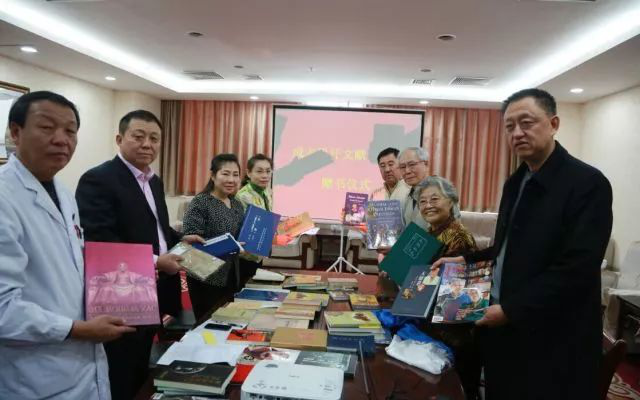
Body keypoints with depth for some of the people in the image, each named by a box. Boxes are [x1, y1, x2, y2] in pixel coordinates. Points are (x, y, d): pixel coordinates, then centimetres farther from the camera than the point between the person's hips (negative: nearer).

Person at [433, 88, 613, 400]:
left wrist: (511, 310, -20)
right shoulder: (516, 181, 8)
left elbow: (576, 268, -22)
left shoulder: (588, 183, -16)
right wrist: (466, 260, 6)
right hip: (504, 327, 7)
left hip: (551, 338, -7)